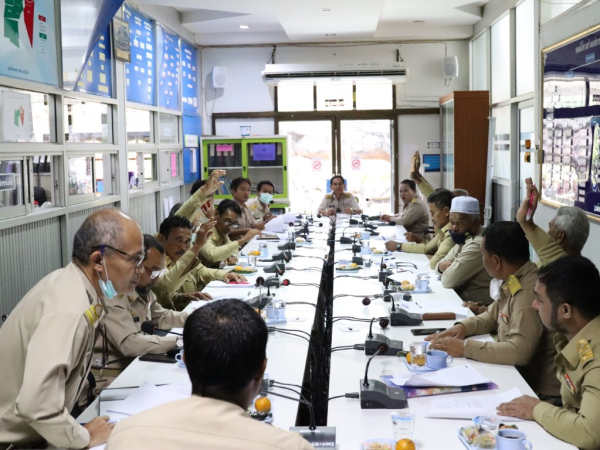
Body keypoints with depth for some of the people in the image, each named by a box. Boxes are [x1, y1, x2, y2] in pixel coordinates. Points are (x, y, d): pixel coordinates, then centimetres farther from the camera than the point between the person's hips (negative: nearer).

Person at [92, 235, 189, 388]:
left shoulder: (143, 290, 5)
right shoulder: (112, 295, -23)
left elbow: (161, 317, 17)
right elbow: (129, 344, -30)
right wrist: (180, 341, -29)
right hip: (109, 379, -8)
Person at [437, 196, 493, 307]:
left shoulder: (477, 245, -23)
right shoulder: (464, 239, 9)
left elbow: (448, 281, -21)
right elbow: (440, 265, 11)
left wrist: (446, 267, -1)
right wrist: (442, 266, -10)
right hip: (460, 298, 8)